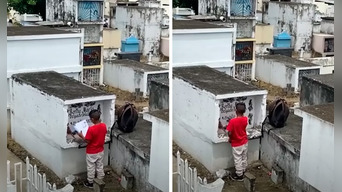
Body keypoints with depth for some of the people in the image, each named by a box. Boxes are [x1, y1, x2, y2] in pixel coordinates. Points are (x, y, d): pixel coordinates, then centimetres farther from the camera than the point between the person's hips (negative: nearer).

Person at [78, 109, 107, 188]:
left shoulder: (91, 129, -30)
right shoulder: (104, 126, -12)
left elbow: (87, 141, -21)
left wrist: (81, 136, -7)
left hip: (91, 152, -6)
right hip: (101, 151, 6)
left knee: (91, 168, 14)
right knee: (100, 166, 21)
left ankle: (90, 183, 29)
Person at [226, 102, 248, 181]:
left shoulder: (232, 121, -28)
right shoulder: (245, 119, -10)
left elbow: (230, 133, -22)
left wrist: (230, 138, -1)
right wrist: (228, 126, 14)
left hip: (236, 144, -5)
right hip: (245, 142, 6)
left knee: (238, 160, 10)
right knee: (244, 158, 22)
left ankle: (239, 175, 22)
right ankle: (243, 171, 39)